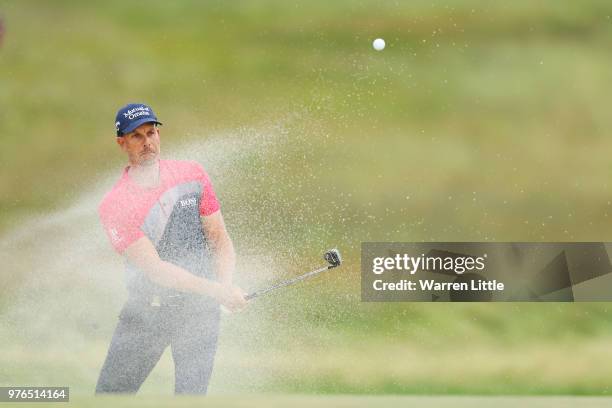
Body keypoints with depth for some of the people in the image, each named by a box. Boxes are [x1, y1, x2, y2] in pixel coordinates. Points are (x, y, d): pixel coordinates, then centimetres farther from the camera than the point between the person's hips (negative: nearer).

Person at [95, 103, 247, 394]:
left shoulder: (192, 175, 0)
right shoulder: (115, 206, -11)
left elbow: (220, 241, 2)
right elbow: (153, 268, -18)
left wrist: (225, 284, -19)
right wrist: (215, 291, -29)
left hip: (199, 307, 1)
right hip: (145, 311, -1)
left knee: (191, 395, -10)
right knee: (110, 394, -1)